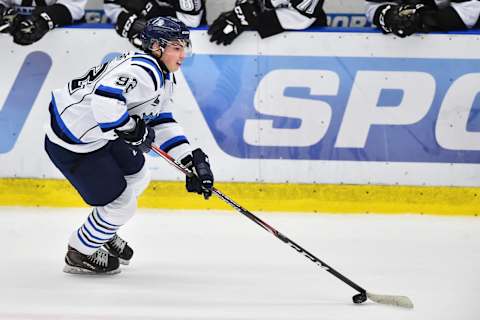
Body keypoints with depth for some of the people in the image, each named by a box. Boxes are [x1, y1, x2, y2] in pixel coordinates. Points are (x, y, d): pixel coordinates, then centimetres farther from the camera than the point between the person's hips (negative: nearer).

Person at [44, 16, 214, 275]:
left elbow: (161, 121, 14)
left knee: (138, 178, 24)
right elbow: (105, 99, -41)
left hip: (99, 133, 11)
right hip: (72, 143, -11)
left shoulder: (164, 76, 9)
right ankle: (80, 254, 19)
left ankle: (101, 234, 43)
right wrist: (134, 130, -26)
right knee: (121, 204, -4)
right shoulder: (143, 71, -26)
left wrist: (190, 160, 5)